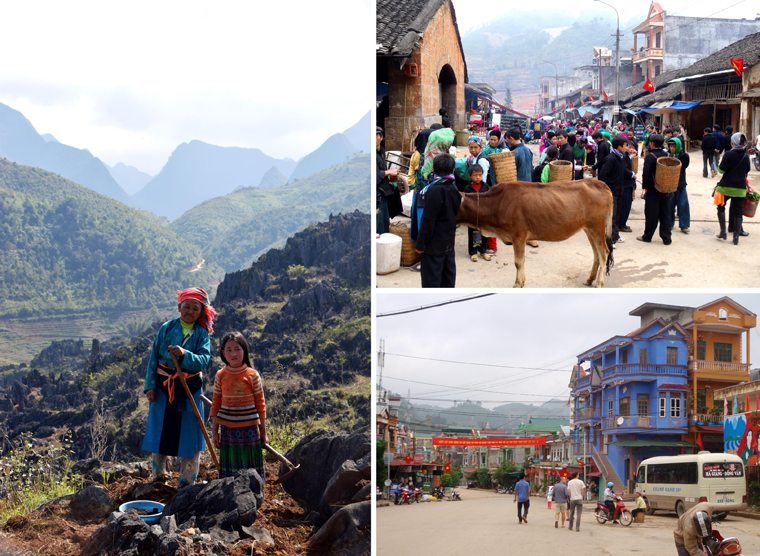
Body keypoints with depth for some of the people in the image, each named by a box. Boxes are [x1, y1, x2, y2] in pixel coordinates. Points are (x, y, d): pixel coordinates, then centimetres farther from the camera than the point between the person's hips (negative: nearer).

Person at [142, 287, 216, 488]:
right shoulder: (167, 328, -1)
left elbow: (203, 360, -17)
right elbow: (154, 357, 2)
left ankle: (186, 482, 13)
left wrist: (184, 354, -34)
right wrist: (150, 386, -4)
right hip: (164, 385, 1)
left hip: (190, 387, -1)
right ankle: (159, 474, 25)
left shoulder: (201, 333, -3)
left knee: (189, 434, 2)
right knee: (160, 431, 7)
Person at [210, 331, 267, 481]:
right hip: (227, 428, 2)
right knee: (230, 467, 6)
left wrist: (263, 432, 2)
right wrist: (215, 432, 7)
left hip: (249, 427, -2)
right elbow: (216, 404, 8)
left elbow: (260, 404, 1)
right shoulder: (220, 376, 3)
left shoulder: (252, 375, -3)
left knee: (249, 467, 3)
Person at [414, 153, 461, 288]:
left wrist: (421, 244, -13)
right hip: (449, 242, 8)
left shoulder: (436, 190, -20)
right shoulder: (454, 188, 3)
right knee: (448, 276, 16)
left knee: (431, 279, -2)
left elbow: (428, 220, -19)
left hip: (434, 245, -8)